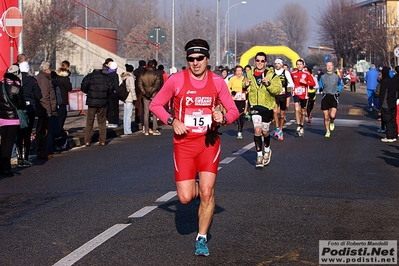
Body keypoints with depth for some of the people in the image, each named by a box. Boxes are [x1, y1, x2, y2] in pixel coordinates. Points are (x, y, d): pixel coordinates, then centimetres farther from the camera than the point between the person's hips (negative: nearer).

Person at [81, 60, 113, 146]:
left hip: (92, 102, -1)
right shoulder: (106, 77, 1)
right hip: (103, 102, 1)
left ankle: (87, 141, 1)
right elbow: (111, 88, -1)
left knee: (89, 121, 4)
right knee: (102, 122, 9)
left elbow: (83, 87, -11)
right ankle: (102, 141, 7)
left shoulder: (89, 77, -4)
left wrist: (88, 92, 8)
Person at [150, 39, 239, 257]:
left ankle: (202, 238, 10)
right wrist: (172, 121, -14)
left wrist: (224, 118, -18)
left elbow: (233, 110, 5)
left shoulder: (217, 82, -3)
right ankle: (196, 189, 34)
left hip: (209, 141, 0)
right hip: (184, 143, 0)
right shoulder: (177, 80, -8)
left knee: (207, 192, -9)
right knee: (185, 197, -5)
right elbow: (155, 104, 2)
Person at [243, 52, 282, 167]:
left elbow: (278, 89, -13)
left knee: (265, 132, 10)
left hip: (267, 106, -1)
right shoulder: (249, 74, 6)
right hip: (254, 106, 1)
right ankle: (259, 155, -5)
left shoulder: (272, 75, -4)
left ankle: (267, 149, 40)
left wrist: (268, 84, -29)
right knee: (257, 130, -14)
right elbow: (244, 88, 22)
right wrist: (245, 85, -1)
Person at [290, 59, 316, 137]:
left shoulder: (307, 73, -3)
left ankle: (302, 127, 28)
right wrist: (292, 88, 4)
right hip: (296, 94, 0)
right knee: (297, 109, -22)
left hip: (304, 95, 1)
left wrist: (305, 82, -18)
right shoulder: (293, 73, 2)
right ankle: (298, 126, -17)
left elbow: (313, 83, -5)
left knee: (303, 112, 12)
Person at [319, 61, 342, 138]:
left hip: (333, 97, -2)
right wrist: (321, 88, -5)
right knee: (326, 117, 2)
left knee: (332, 115, -18)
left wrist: (338, 91, 5)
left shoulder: (336, 76, 5)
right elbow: (320, 85, 16)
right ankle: (328, 131, 19)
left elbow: (340, 85, 20)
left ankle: (332, 122, 18)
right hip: (325, 97, 2)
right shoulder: (323, 77, 8)